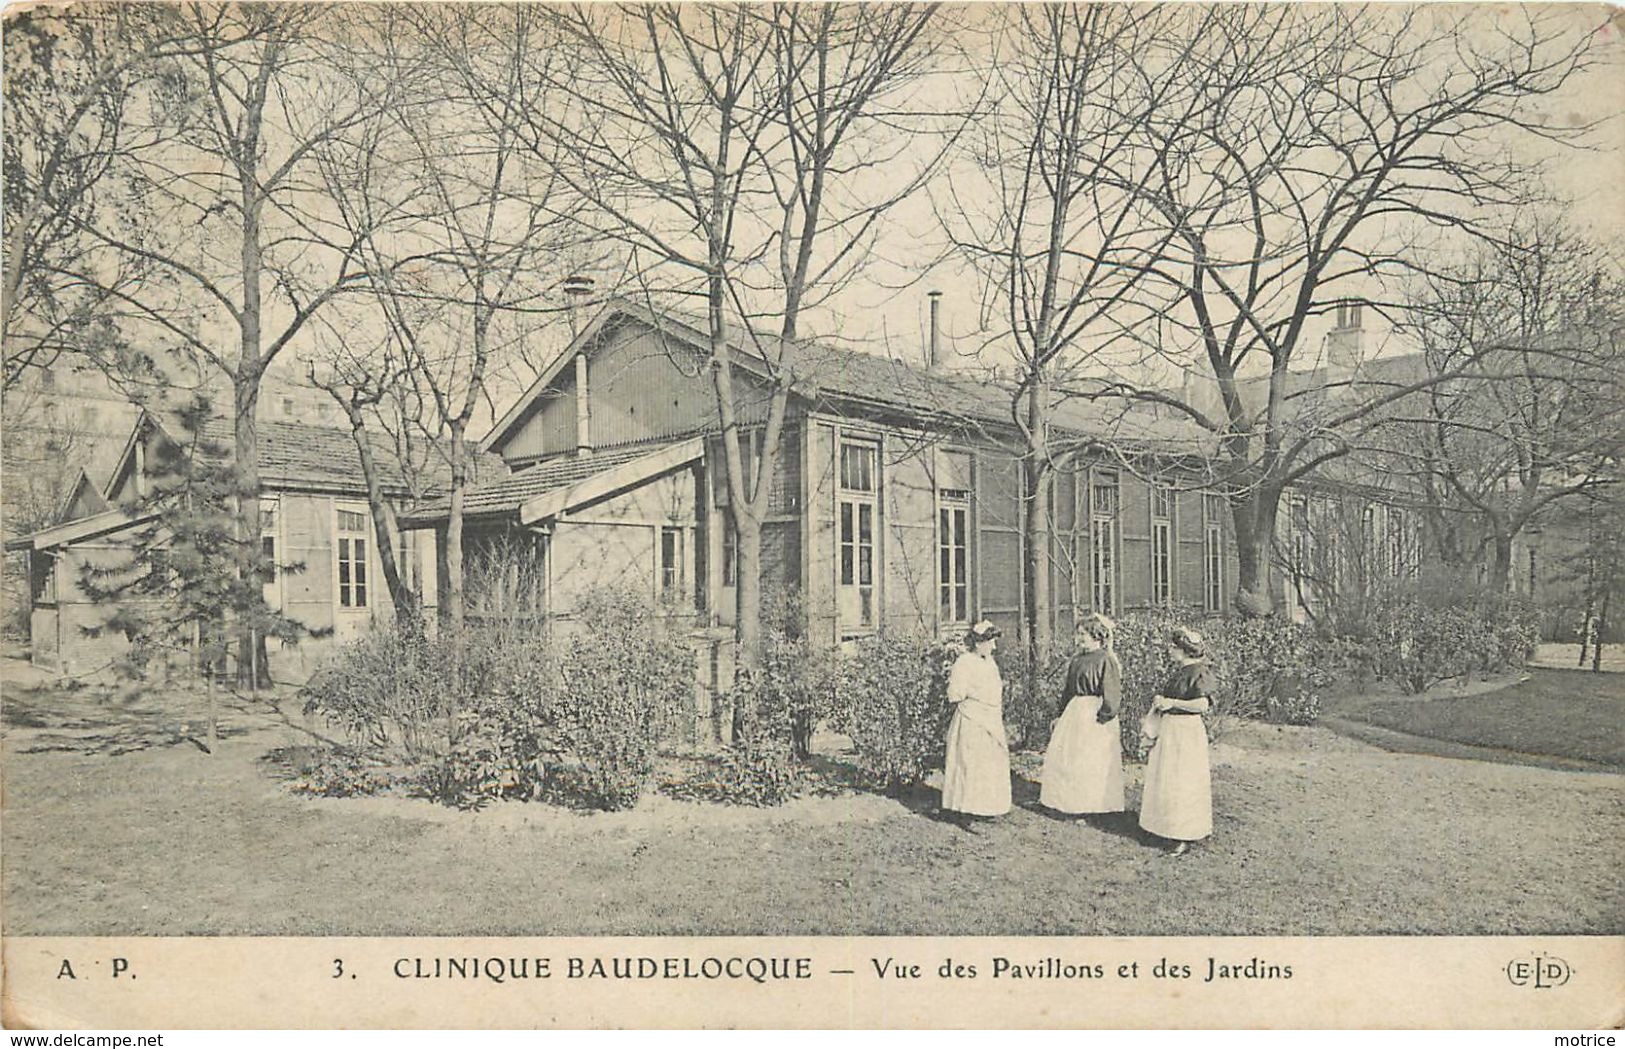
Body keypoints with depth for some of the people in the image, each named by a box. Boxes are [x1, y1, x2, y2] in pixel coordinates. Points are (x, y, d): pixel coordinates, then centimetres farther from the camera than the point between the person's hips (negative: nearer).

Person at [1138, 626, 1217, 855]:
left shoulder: (1199, 672, -14)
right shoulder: (1178, 672, 13)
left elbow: (1202, 705, -23)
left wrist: (1171, 703, -16)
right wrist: (1160, 701, 6)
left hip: (1187, 732, -9)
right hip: (1168, 731, 9)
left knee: (1182, 782, -5)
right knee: (1165, 781, 12)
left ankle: (1185, 836, 2)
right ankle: (1172, 830, 22)